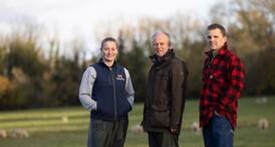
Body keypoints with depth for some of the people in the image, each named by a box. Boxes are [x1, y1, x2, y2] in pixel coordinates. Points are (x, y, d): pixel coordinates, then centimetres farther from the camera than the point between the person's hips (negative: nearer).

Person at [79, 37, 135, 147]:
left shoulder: (123, 72, 13)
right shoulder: (92, 70, 0)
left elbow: (130, 94, 24)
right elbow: (83, 95, -4)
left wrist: (128, 106, 6)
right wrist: (96, 106, -17)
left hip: (121, 122, 5)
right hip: (100, 122, -5)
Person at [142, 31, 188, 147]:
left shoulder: (176, 65, -9)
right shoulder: (155, 66, 19)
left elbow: (178, 96, -15)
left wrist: (174, 123, -19)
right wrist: (145, 119, 16)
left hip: (166, 124, -8)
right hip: (152, 123, 8)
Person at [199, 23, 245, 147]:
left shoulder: (232, 59, -7)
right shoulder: (208, 60, 20)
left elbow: (236, 87, -16)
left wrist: (221, 108, -17)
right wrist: (203, 112, 15)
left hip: (222, 116, -9)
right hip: (207, 116, 9)